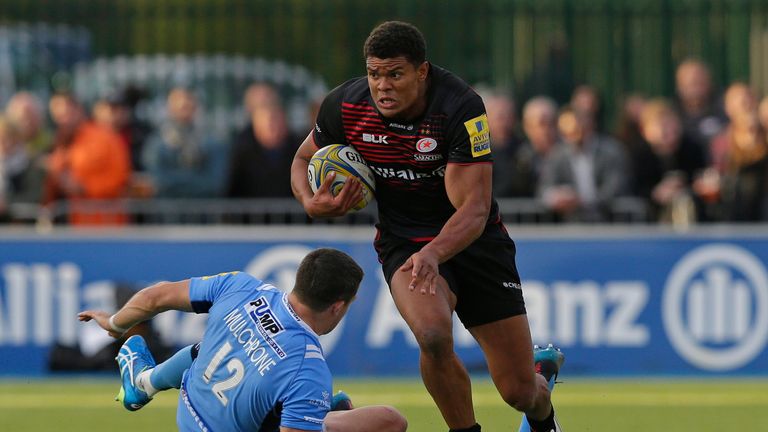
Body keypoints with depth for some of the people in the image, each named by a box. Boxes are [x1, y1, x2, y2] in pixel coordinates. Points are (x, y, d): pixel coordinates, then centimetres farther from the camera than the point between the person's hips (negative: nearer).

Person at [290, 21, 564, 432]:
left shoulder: (462, 107, -25)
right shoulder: (345, 106, -14)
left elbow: (474, 208, -28)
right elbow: (304, 159, 7)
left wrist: (433, 254, -46)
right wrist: (311, 202, -14)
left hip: (472, 240, -1)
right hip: (403, 240, 1)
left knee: (520, 392, -2)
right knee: (433, 336, -33)